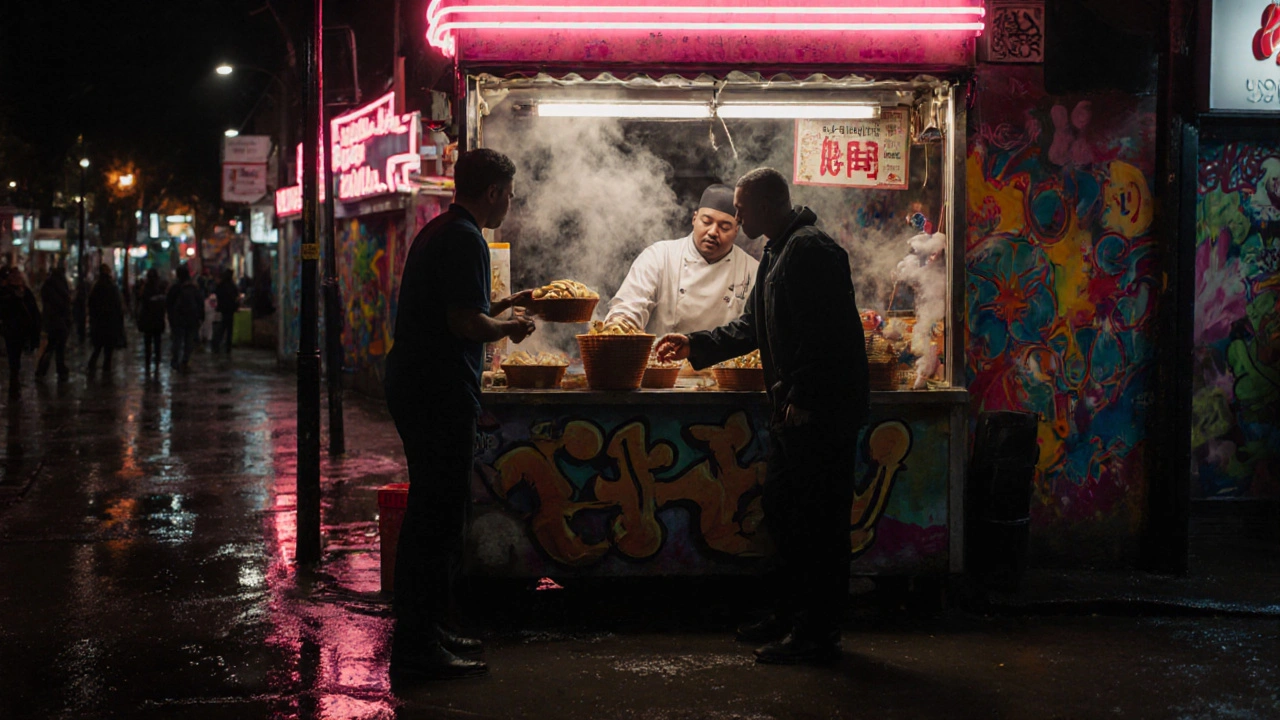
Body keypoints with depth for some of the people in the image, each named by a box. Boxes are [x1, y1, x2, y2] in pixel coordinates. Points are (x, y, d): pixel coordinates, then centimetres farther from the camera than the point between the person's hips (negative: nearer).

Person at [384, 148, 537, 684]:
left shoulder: (436, 232, 17)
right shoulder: (465, 238, -14)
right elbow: (465, 323, -21)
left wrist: (502, 304, 29)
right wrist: (510, 328, -4)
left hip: (414, 388, 11)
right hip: (441, 395, -11)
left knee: (433, 512, 18)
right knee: (439, 518, -6)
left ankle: (424, 629, 27)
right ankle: (417, 648, -3)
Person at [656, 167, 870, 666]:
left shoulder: (810, 251, -15)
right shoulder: (778, 253, 19)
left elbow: (821, 334, -23)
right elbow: (753, 327, 29)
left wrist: (802, 398, -23)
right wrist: (697, 346, 27)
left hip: (822, 412, -11)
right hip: (795, 411, 11)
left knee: (818, 520, -5)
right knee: (781, 511, 16)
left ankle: (818, 633, 1)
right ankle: (790, 616, 26)